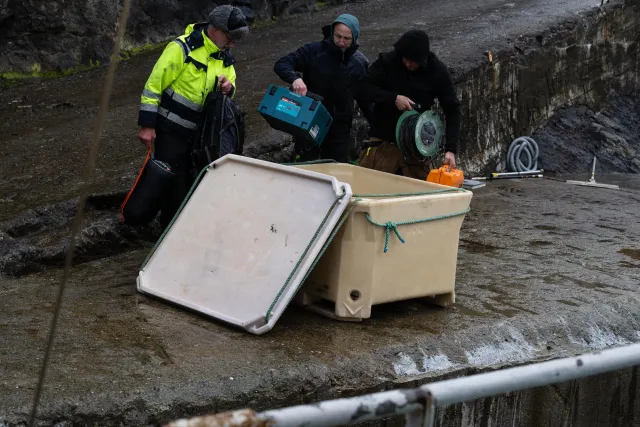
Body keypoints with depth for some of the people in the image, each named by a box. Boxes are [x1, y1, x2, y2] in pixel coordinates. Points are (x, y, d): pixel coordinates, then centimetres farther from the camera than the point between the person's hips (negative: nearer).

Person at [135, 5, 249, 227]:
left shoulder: (225, 58, 3)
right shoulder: (182, 48, -20)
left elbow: (230, 85, 16)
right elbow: (154, 85, -18)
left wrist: (228, 87, -10)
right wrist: (147, 125, -19)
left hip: (200, 132, 7)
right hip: (170, 130, -7)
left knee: (194, 181, 14)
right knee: (174, 184, -2)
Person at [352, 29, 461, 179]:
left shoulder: (437, 71, -6)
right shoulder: (387, 61, -8)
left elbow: (452, 110, -2)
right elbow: (360, 88, -10)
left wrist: (451, 150, -13)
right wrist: (393, 98, -23)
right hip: (382, 142, -1)